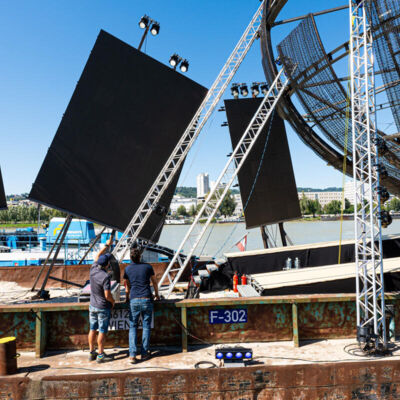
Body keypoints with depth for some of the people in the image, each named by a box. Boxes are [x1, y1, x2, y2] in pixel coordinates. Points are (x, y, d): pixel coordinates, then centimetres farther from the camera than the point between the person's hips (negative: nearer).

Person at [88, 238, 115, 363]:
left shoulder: (93, 270, -5)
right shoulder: (105, 276, -24)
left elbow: (97, 256, 14)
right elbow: (107, 295, -24)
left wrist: (107, 245, 20)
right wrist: (113, 302, -3)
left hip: (92, 306, 7)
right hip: (103, 308, -7)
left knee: (93, 329, 13)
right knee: (102, 331, 3)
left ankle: (92, 353, 22)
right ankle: (100, 355, 9)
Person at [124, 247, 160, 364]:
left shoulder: (127, 269, 7)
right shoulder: (148, 267, 5)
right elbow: (154, 282, 16)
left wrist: (127, 297, 37)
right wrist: (157, 294, 32)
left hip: (134, 301, 1)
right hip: (147, 299, -1)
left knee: (133, 327, 6)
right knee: (146, 326, 9)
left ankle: (132, 354, -3)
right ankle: (144, 353, 11)